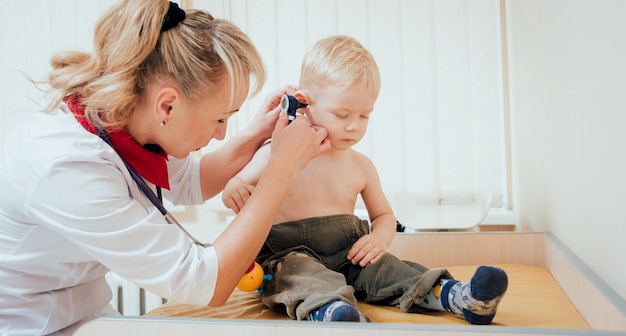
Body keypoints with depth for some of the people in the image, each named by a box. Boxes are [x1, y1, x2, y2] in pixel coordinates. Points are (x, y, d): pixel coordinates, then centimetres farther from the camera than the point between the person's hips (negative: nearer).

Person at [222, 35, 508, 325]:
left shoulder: (362, 167, 9)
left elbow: (383, 214, 21)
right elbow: (238, 187, 6)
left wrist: (380, 237, -3)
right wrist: (233, 190, -20)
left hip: (348, 258, 4)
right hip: (290, 254, -4)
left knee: (383, 267, -20)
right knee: (299, 272, -35)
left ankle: (461, 298, -34)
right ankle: (329, 311, -63)